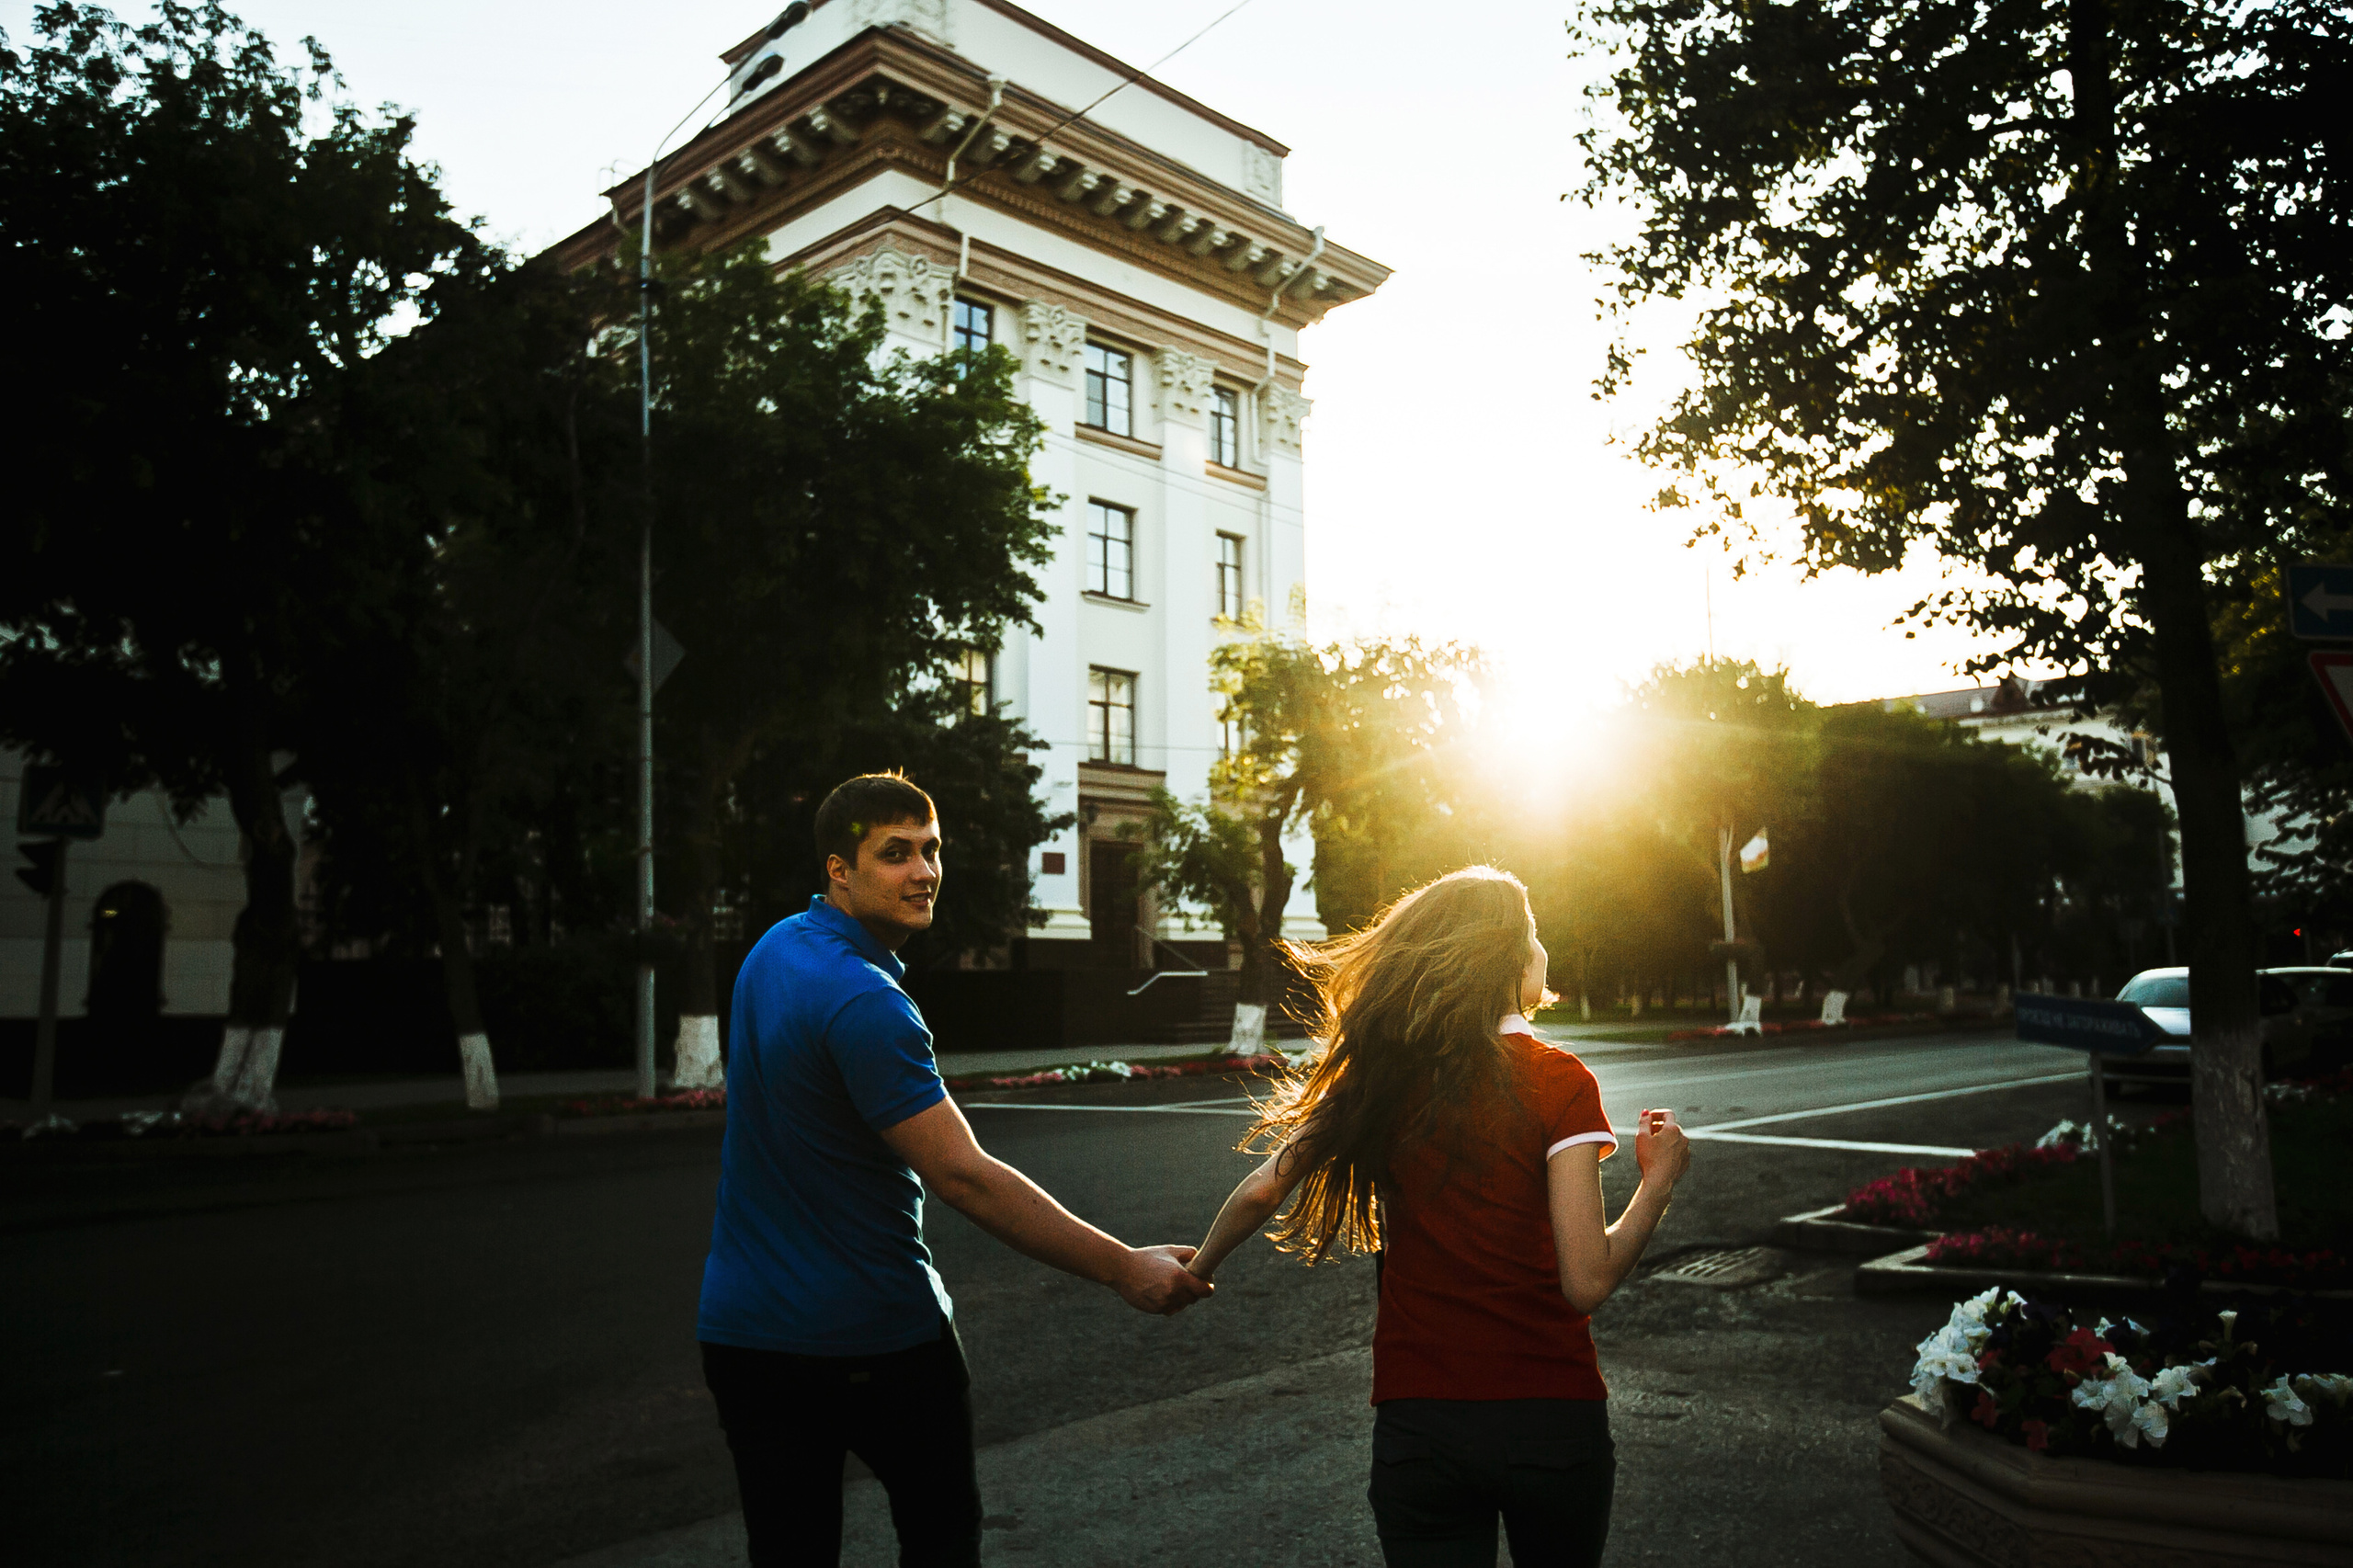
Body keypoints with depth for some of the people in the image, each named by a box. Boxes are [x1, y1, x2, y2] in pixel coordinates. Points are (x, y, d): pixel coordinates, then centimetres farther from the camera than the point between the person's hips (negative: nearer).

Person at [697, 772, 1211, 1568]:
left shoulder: (773, 949, 5)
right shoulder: (862, 1001, -24)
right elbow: (963, 1176, -27)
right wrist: (1123, 1269, -24)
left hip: (742, 1329, 7)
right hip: (874, 1333, -7)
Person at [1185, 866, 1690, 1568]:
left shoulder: (1381, 1076, -2)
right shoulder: (1559, 1082, -12)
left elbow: (1262, 1192, 2)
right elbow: (1587, 1282, -16)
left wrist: (1196, 1272, 20)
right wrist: (1659, 1181, -1)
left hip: (1416, 1424, 1)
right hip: (1551, 1419, -1)